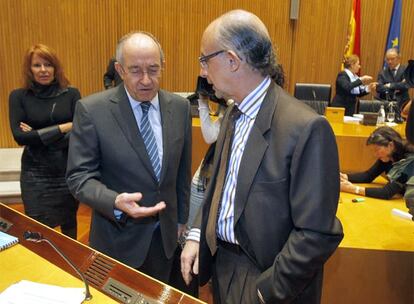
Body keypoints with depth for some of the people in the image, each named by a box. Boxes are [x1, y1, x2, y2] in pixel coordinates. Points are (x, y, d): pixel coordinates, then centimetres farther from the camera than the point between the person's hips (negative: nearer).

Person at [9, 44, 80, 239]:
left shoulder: (71, 94, -2)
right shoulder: (18, 96, -1)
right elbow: (19, 136, -11)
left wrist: (38, 135, -13)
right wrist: (63, 128, -13)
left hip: (68, 170, 1)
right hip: (35, 174, 0)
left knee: (69, 222, 17)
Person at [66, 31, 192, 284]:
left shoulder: (180, 107, -3)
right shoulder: (91, 110, -15)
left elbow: (183, 169, 6)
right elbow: (80, 176, -13)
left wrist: (182, 218, 12)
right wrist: (116, 203, -31)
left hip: (166, 234, 4)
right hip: (118, 237, -3)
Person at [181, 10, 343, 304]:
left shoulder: (306, 127, -24)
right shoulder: (233, 114, 2)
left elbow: (317, 234, -23)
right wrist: (197, 235, 0)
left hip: (266, 280, -7)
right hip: (222, 266, 7)